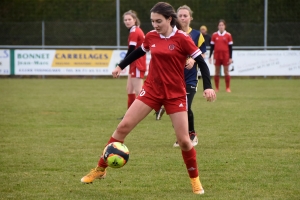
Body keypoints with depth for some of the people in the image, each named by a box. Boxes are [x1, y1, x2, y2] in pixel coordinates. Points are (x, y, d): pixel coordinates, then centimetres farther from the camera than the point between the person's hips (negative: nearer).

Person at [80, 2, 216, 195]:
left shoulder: (182, 39, -13)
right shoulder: (151, 37, 1)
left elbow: (201, 62, -11)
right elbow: (139, 52, 22)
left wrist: (208, 87, -22)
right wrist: (121, 66, 28)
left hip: (175, 94, -4)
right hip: (152, 89, 4)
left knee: (183, 139, -5)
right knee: (124, 126, -3)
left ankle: (195, 180, 16)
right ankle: (100, 169, 6)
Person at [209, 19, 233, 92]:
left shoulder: (228, 35, 1)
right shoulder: (214, 35, 4)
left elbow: (230, 47, 3)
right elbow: (212, 46, 8)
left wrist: (230, 58, 0)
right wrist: (210, 56, 4)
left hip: (225, 56, -1)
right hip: (217, 55, 1)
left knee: (226, 71, 1)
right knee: (217, 72, 4)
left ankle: (228, 88, 7)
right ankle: (216, 88, 11)